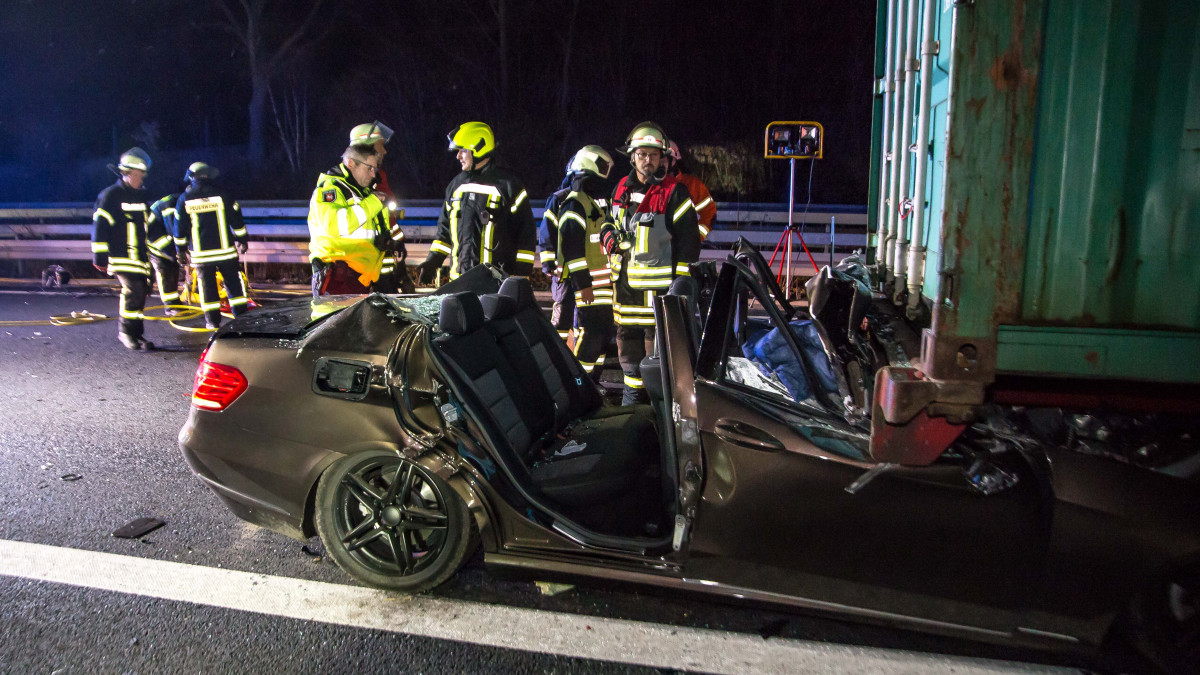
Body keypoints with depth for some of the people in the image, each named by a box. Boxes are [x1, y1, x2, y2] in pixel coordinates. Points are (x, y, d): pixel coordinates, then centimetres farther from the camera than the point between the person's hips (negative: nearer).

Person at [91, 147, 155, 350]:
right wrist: (99, 255, -11)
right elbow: (100, 226, -8)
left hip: (141, 256, 7)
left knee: (141, 292, 7)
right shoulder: (110, 196, -6)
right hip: (121, 256, -7)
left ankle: (136, 334, 17)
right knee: (132, 291, -18)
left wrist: (152, 253, 29)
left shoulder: (141, 196, 17)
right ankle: (127, 332, -5)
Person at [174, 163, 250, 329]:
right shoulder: (221, 195, -1)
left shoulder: (184, 199, 1)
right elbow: (236, 221, 3)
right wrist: (242, 240, 14)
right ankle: (241, 315, 9)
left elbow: (180, 228, 6)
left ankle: (212, 320, 8)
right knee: (233, 282, 8)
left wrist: (181, 249, 17)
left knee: (207, 285, 6)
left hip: (200, 253, 0)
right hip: (225, 250, 0)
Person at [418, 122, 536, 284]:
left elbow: (526, 233, -4)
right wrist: (433, 260, 17)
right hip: (459, 275, 6)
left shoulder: (507, 184, -3)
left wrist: (522, 274, -8)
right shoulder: (457, 184, 16)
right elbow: (445, 226, 25)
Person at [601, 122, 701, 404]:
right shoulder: (621, 188, 11)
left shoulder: (674, 192, -6)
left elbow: (688, 238, -8)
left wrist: (682, 281, -11)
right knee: (627, 338, 13)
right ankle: (634, 389, 28)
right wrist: (608, 235, 2)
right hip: (625, 281, 6)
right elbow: (611, 221, 26)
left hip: (658, 283, -6)